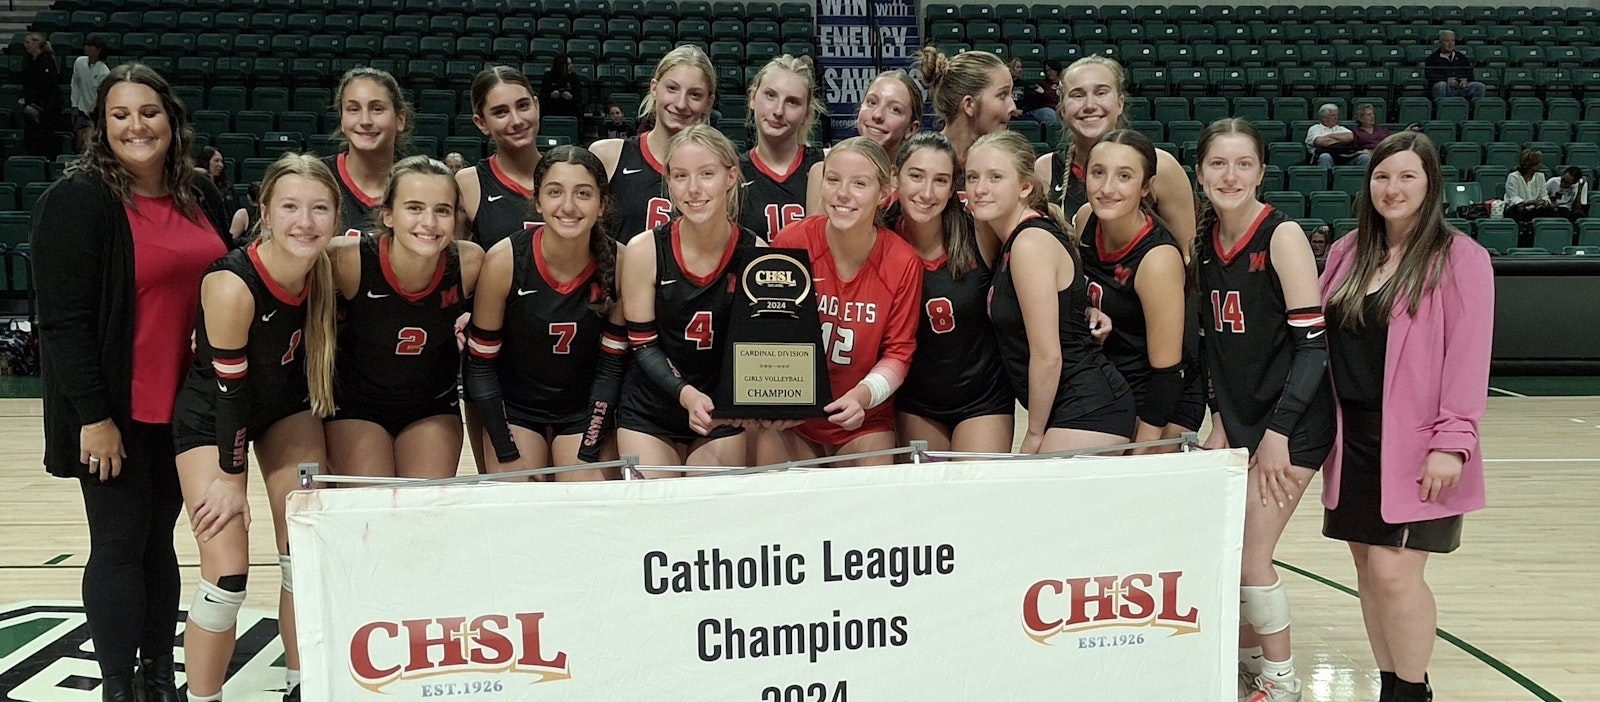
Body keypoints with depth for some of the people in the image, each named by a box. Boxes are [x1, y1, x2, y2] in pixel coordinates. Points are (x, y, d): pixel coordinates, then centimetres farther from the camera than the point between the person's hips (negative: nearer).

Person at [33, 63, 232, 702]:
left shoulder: (200, 197, 8)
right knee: (119, 547, 2)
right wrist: (93, 416, -17)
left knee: (159, 541, 14)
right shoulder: (77, 201, -10)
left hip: (184, 407, 6)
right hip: (116, 412, -6)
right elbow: (63, 320, -14)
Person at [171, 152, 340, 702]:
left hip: (287, 404, 5)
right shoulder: (232, 285, -33)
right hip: (212, 416, -5)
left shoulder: (327, 270, -18)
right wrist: (231, 479, -14)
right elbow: (231, 390, -23)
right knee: (227, 576, -10)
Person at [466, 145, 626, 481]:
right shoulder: (504, 261, -19)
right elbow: (480, 365, -10)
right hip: (514, 408, -1)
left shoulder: (620, 262, -17)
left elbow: (612, 365, -7)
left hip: (586, 411, 1)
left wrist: (586, 457, -11)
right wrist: (509, 456, -13)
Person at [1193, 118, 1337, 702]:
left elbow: (1313, 343, -16)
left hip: (1291, 420, -6)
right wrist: (1219, 416, 5)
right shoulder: (1203, 238, 3)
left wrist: (1278, 433, -20)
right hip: (1235, 414, 6)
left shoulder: (1283, 237, -15)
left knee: (1249, 557, -5)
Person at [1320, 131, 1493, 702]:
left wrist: (1452, 442, -16)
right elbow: (1316, 336, 13)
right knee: (1367, 567, 9)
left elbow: (1468, 357, -11)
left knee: (1394, 570, -9)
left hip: (1413, 446, -5)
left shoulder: (1460, 258, -7)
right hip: (1353, 438, 6)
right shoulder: (1346, 254, 9)